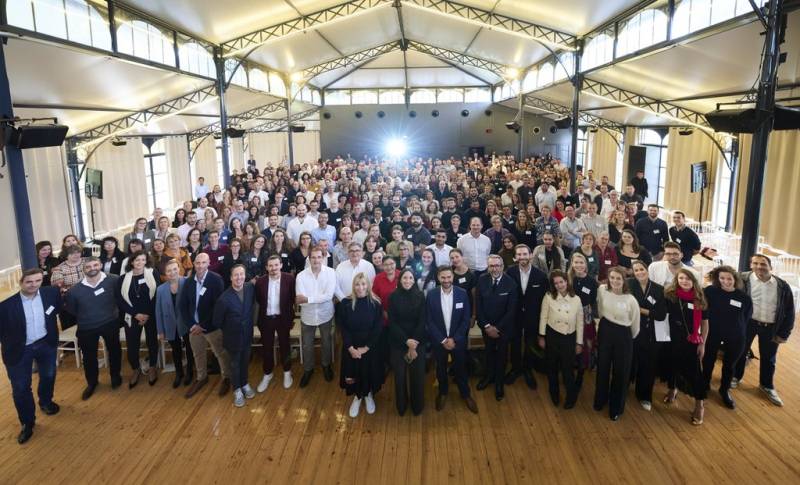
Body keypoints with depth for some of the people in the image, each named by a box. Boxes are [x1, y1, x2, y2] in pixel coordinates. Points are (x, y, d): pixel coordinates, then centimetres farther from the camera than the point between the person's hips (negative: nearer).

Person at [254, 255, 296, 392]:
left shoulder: (289, 278, -13)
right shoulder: (260, 281, -8)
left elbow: (293, 298, -5)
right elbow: (258, 300, 6)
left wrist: (291, 317, -4)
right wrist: (265, 310, 3)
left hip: (283, 318, -1)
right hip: (266, 319, 1)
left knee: (284, 346, 14)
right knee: (266, 348, 13)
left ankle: (287, 372, 34)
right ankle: (267, 374, 33)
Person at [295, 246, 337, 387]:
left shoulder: (331, 272, -14)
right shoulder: (301, 275, -13)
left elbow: (329, 295, -22)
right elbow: (300, 300, -18)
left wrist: (308, 299, -26)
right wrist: (320, 298, -26)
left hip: (325, 314, 0)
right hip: (308, 316, 0)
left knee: (327, 342, 18)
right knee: (307, 345, 14)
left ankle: (326, 365, 43)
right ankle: (308, 369, 38)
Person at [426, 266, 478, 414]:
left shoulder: (462, 294, -10)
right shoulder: (431, 295, -11)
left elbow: (466, 319, -7)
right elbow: (429, 321, -8)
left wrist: (454, 339, -13)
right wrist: (442, 340, -13)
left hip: (458, 340, 0)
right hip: (438, 340, 0)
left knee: (460, 368, 14)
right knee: (441, 368, 17)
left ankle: (465, 394, 36)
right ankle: (442, 392, 40)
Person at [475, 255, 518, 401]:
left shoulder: (510, 283, -19)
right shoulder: (482, 280, -12)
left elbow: (511, 310, -16)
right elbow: (478, 305, -8)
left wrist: (498, 328, -16)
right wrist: (486, 326, -13)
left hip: (504, 326, -2)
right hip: (486, 325, 2)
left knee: (502, 354, 14)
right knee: (489, 351, 19)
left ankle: (499, 382, 33)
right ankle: (489, 376, 42)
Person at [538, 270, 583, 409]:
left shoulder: (576, 299, -6)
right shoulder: (548, 297, -10)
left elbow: (580, 322, 1)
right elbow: (543, 318, -3)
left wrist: (579, 343, 2)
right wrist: (541, 337, -2)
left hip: (569, 338, 0)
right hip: (552, 336, 0)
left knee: (568, 369, 8)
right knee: (552, 367, 16)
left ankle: (571, 397, 34)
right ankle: (554, 394, 38)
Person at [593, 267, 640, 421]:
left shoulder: (630, 300, -18)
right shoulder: (602, 290, -11)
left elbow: (635, 324, -4)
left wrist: (629, 338, 9)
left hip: (623, 336, -2)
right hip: (605, 332, 2)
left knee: (620, 372, 10)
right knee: (602, 368, 18)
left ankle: (616, 407, 30)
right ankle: (600, 400, 41)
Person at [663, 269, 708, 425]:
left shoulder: (699, 299, -6)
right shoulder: (669, 295, -8)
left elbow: (704, 322, 1)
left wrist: (702, 343, -1)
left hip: (691, 341, -1)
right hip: (672, 339, 1)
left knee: (694, 371, -2)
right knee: (673, 366, 18)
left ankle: (699, 405, 10)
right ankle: (672, 390, 44)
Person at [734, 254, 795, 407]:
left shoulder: (782, 286, -5)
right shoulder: (743, 279, -12)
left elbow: (789, 311, 2)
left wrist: (784, 334, 1)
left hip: (771, 327, 2)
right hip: (748, 323, -2)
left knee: (769, 358, 17)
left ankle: (767, 386, 37)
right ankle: (736, 377, 36)